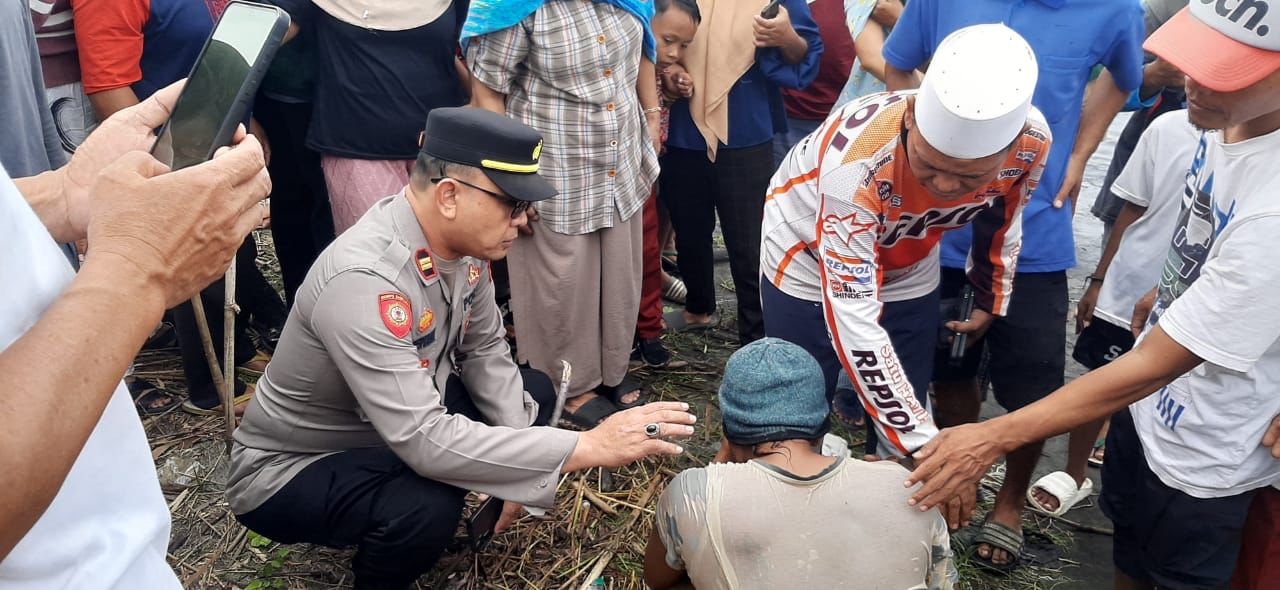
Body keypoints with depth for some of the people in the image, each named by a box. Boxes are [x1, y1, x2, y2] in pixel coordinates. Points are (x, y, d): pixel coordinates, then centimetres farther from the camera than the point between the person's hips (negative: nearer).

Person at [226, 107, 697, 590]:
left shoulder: (461, 238, -12)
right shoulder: (363, 281, -37)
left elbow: (483, 349, 2)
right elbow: (426, 441, -40)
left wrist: (518, 461, -9)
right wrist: (589, 447, -37)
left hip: (394, 430, 8)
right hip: (289, 469, -7)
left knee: (534, 394, 6)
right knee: (429, 505, -34)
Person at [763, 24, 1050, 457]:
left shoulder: (1031, 143, -26)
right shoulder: (859, 158, -41)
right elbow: (853, 323, -38)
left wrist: (989, 302, 12)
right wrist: (921, 442, -37)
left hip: (909, 268, 4)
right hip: (808, 261, -4)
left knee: (904, 414, 7)